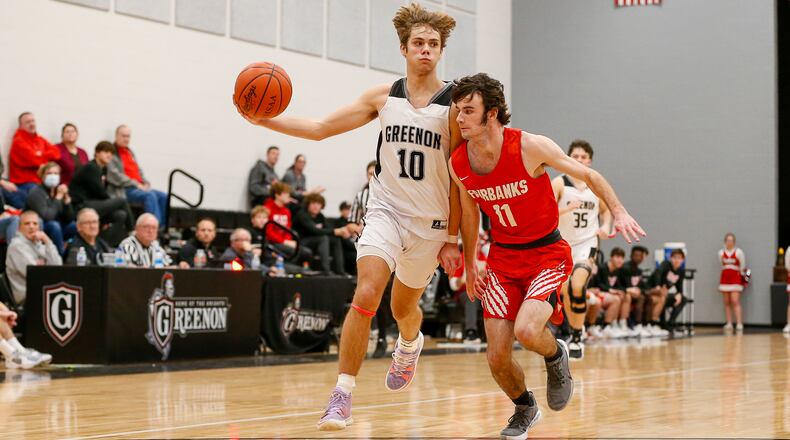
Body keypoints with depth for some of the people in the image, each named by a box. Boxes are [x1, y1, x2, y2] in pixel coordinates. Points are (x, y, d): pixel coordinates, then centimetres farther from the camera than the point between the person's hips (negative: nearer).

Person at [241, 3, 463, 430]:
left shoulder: (454, 104, -9)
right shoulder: (384, 96, -1)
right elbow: (321, 128, 2)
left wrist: (452, 238, -5)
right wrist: (265, 120, -10)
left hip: (431, 220, -1)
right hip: (386, 208, 1)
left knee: (403, 306, 17)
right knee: (366, 294, -20)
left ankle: (409, 346, 55)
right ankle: (342, 395, -16)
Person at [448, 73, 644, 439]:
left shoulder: (530, 147, -20)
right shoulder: (458, 163, -7)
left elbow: (588, 175, -7)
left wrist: (618, 211, -19)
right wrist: (469, 267, 16)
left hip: (547, 254, -4)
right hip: (502, 257, 4)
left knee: (526, 330, -29)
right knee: (497, 359, -4)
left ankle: (556, 355, 8)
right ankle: (524, 409, 28)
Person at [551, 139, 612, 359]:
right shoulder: (559, 183, -7)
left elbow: (606, 210, 18)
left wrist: (606, 227, -2)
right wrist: (567, 208, -32)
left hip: (587, 243, -1)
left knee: (577, 287, -24)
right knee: (566, 292, 14)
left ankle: (577, 337, -13)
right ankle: (574, 334, 37)